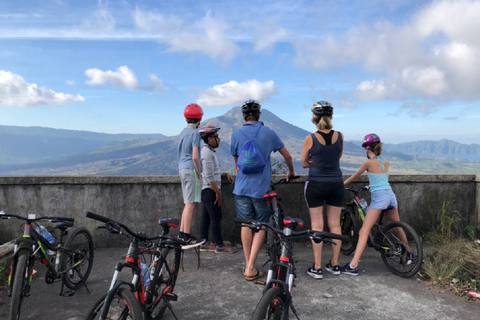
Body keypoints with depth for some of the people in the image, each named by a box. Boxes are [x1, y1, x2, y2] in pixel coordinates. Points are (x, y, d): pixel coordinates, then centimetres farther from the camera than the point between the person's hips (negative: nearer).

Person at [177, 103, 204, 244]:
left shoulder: (183, 132, 15)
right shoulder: (195, 133, -12)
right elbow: (195, 157, -18)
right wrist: (199, 173, -10)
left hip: (182, 169, 9)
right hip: (191, 169, -9)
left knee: (188, 203, 15)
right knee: (190, 203, -5)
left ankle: (182, 233, 20)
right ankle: (186, 236, -1)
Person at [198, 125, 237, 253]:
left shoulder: (209, 151, 17)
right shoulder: (206, 152, -16)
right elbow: (209, 176, -21)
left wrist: (225, 174, 7)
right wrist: (218, 192, -19)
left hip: (207, 190, 10)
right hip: (210, 190, -10)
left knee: (206, 217, 12)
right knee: (216, 217, -5)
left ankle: (204, 244, 19)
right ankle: (220, 246, 1)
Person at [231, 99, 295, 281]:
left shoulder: (236, 134, 1)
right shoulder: (269, 133, -1)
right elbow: (287, 156, 8)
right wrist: (291, 172, 27)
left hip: (242, 187, 2)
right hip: (262, 188, -2)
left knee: (246, 225, 11)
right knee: (261, 227, 7)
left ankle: (248, 266, 19)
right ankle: (251, 268, 2)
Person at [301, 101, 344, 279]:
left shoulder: (310, 139, -10)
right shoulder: (340, 136, -2)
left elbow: (304, 164, 2)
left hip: (316, 185, -3)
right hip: (336, 184, 3)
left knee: (317, 226, 4)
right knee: (335, 225, 12)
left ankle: (317, 268, 9)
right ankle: (334, 264, 22)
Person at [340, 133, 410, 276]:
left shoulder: (369, 162, -5)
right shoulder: (386, 162, 12)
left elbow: (354, 176, 5)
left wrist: (343, 183, 20)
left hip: (379, 196, -7)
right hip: (391, 195, 7)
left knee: (364, 231, -11)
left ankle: (353, 266, -16)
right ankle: (409, 254, 44)